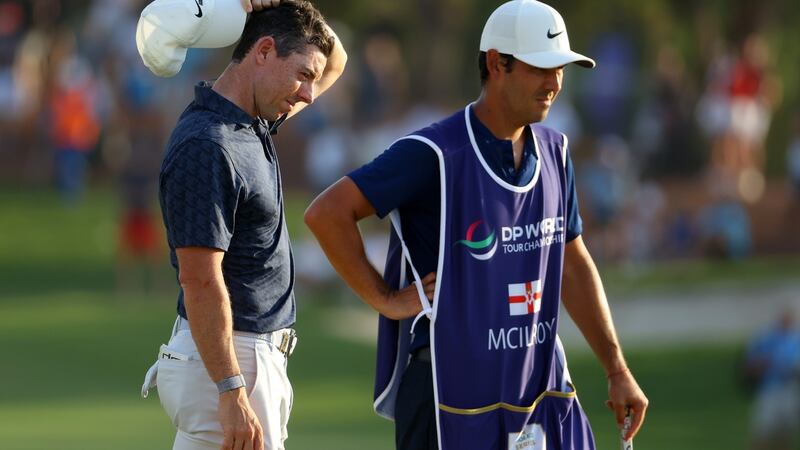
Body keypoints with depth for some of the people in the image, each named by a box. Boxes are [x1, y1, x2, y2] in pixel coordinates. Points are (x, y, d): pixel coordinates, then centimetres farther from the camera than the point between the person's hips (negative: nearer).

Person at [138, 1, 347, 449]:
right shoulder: (207, 147, -20)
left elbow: (334, 62, 25)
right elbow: (200, 281, -24)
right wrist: (232, 395, -26)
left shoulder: (254, 122, 9)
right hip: (222, 361, -10)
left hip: (259, 356, 10)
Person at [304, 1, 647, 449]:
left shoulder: (554, 152, 10)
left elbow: (573, 265, 17)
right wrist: (385, 300, -12)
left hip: (540, 376, 7)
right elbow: (327, 212, -16)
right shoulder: (435, 155, -13)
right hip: (452, 387, -6)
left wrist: (617, 370, 14)